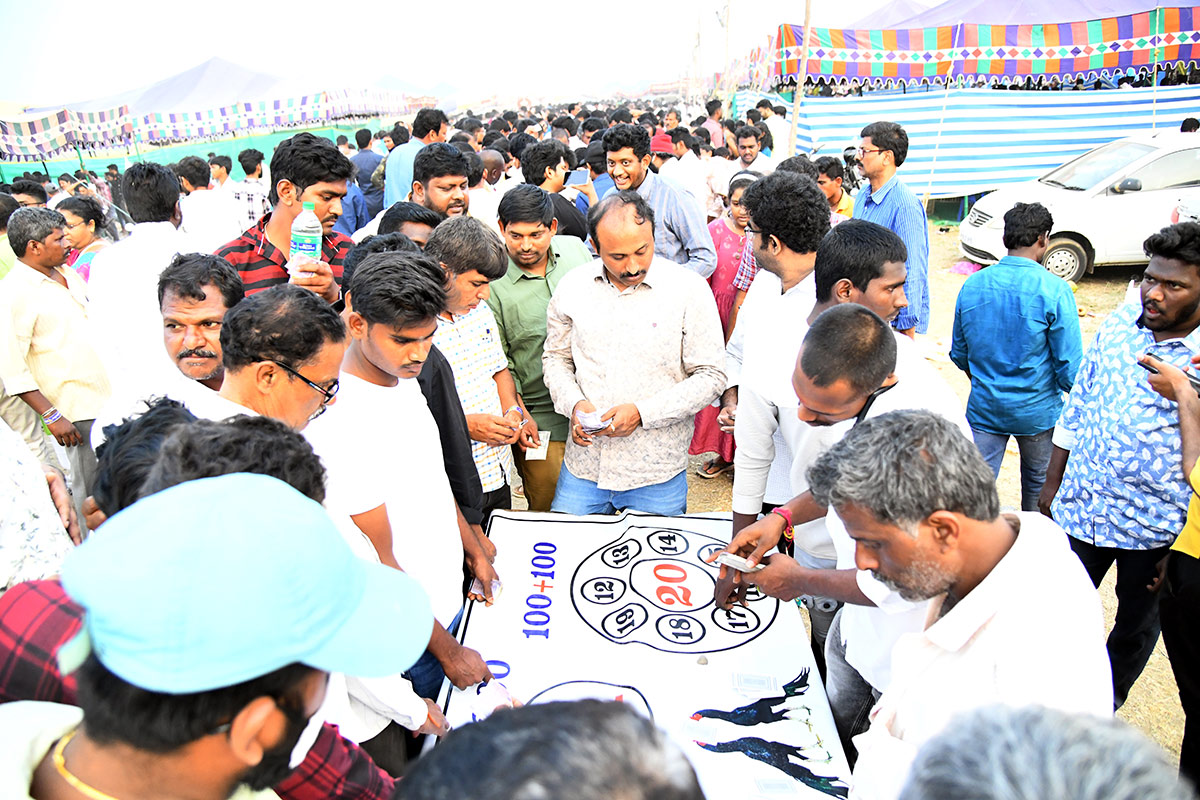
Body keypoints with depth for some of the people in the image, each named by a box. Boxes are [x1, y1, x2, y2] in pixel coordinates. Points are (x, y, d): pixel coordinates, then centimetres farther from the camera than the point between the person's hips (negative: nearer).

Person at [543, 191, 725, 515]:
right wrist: (574, 403, -8)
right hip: (584, 464, 3)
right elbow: (556, 357, 12)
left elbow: (710, 377, -7)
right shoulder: (572, 288, 0)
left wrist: (642, 413, -17)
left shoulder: (689, 290, -9)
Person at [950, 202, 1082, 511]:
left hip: (984, 407, 2)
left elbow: (959, 353, 6)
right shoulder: (1054, 290, -16)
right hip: (1037, 411, -1)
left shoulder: (972, 285, -5)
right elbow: (1069, 365, -13)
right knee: (1039, 486, 21)